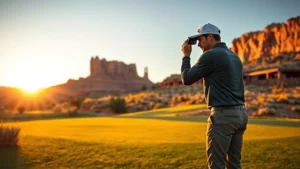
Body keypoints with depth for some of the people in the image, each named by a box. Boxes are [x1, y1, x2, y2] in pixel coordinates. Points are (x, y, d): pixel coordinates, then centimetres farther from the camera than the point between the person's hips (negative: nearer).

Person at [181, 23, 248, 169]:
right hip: (241, 113, 9)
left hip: (223, 115, -9)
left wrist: (186, 55, 9)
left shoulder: (210, 55, -9)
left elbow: (187, 79, -4)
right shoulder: (235, 56, 16)